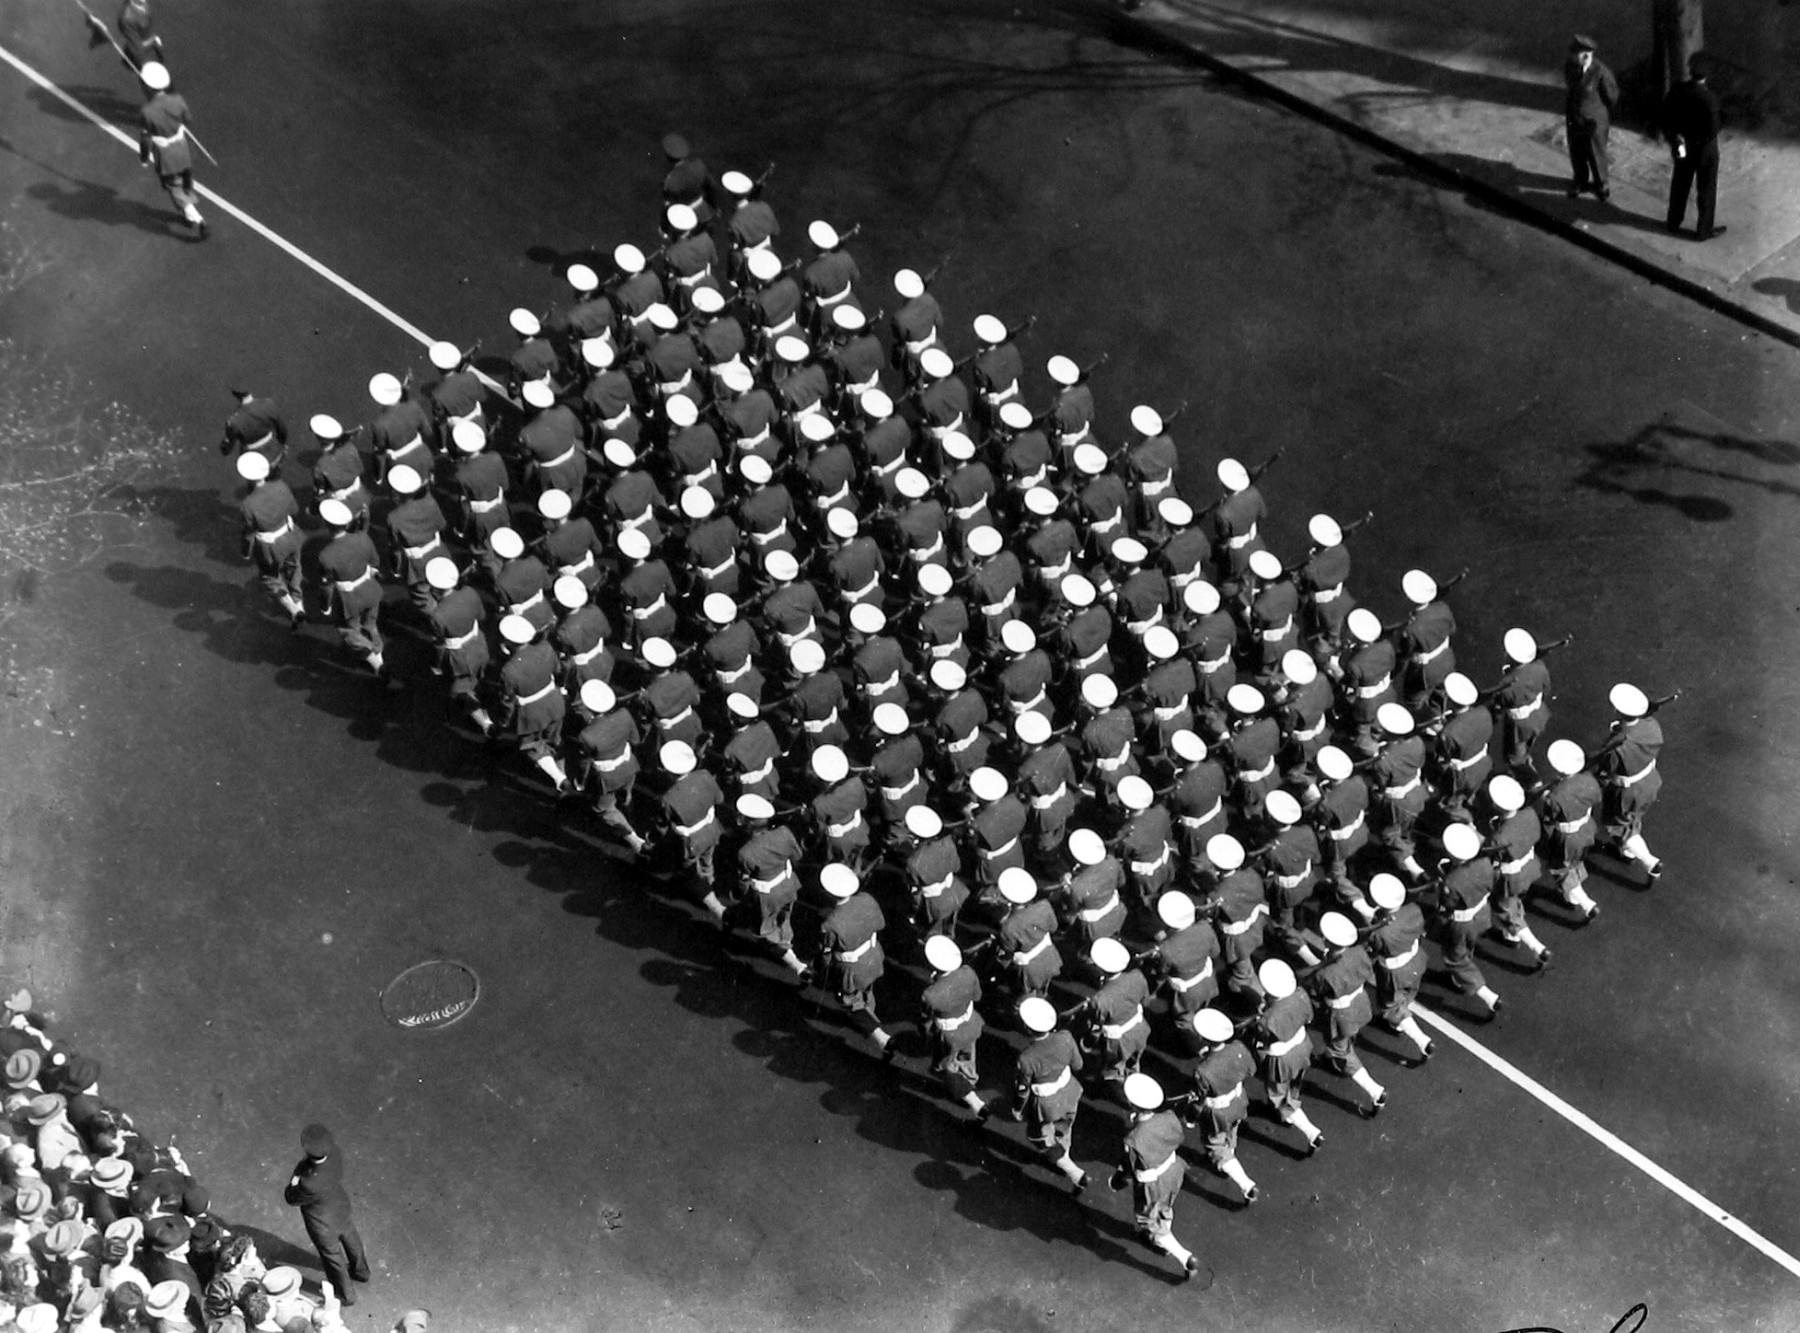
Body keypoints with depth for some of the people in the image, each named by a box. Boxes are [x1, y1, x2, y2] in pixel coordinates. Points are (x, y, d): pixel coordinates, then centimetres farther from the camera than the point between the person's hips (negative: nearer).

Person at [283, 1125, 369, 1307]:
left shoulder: (311, 1184, -47)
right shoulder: (334, 1155, -30)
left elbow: (291, 1199, -26)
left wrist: (297, 1174, -21)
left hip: (325, 1225, -6)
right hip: (341, 1208, 6)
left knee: (332, 1258, 24)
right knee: (350, 1240, 34)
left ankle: (346, 1295, 50)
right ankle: (361, 1271, 64)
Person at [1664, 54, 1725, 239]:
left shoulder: (1676, 91, -17)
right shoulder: (1709, 98, -31)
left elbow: (1666, 119, -7)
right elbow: (1712, 132, -26)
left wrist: (1673, 138, 3)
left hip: (1683, 147, 5)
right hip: (1705, 150, -5)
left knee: (1680, 185, 25)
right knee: (1706, 191, 16)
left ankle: (1674, 223, 42)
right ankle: (1703, 230, 31)